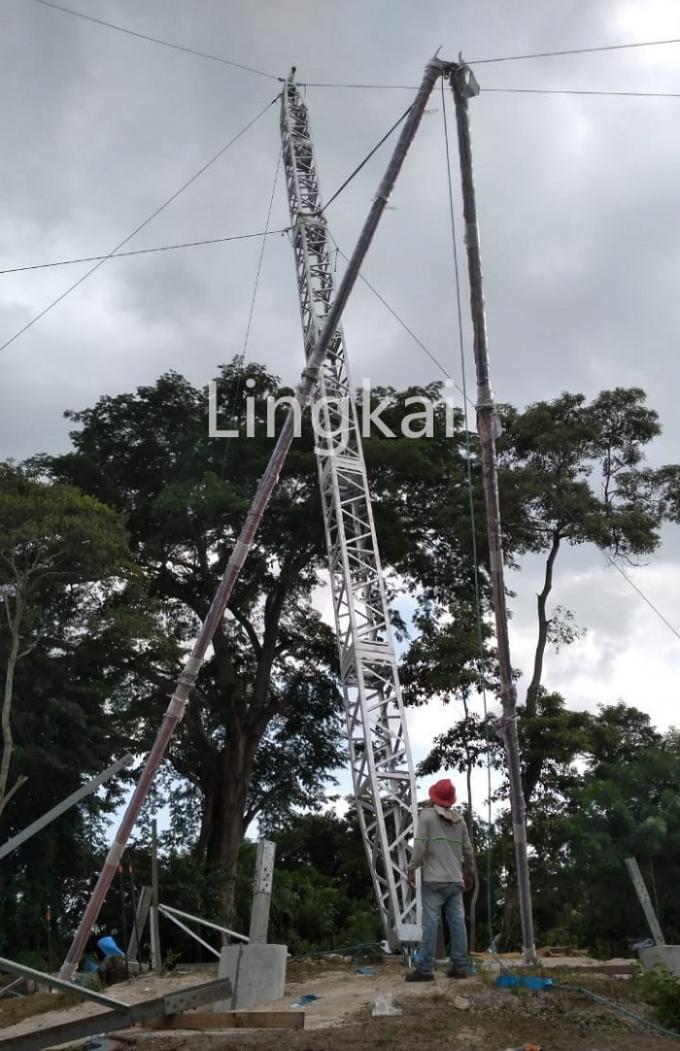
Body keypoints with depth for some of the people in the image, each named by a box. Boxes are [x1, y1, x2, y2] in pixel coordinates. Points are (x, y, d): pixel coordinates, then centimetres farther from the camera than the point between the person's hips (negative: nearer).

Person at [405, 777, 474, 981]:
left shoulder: (427, 815, -3)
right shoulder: (460, 819, 12)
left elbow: (420, 845, -10)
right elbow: (468, 850, 16)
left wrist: (412, 869, -3)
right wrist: (469, 872, 28)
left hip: (434, 880, -5)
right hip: (456, 880, 5)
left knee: (431, 923, -5)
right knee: (458, 923, 7)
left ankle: (425, 969, -3)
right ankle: (459, 967, 10)